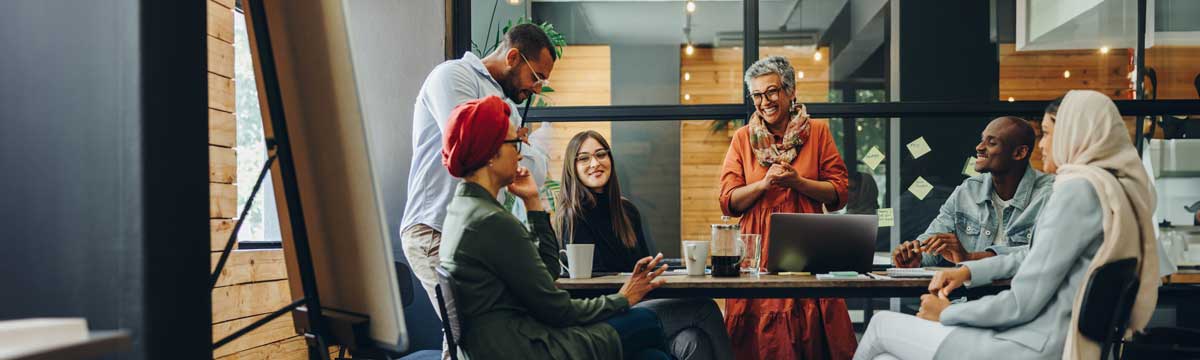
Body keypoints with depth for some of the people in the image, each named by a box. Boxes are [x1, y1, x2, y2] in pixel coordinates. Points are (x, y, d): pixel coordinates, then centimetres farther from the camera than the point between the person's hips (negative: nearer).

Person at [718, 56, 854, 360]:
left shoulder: (817, 132, 7)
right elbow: (728, 202, 5)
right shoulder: (743, 138, 10)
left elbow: (839, 194, 4)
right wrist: (764, 183, -9)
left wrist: (797, 181, -10)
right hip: (757, 249, 1)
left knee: (810, 333, -6)